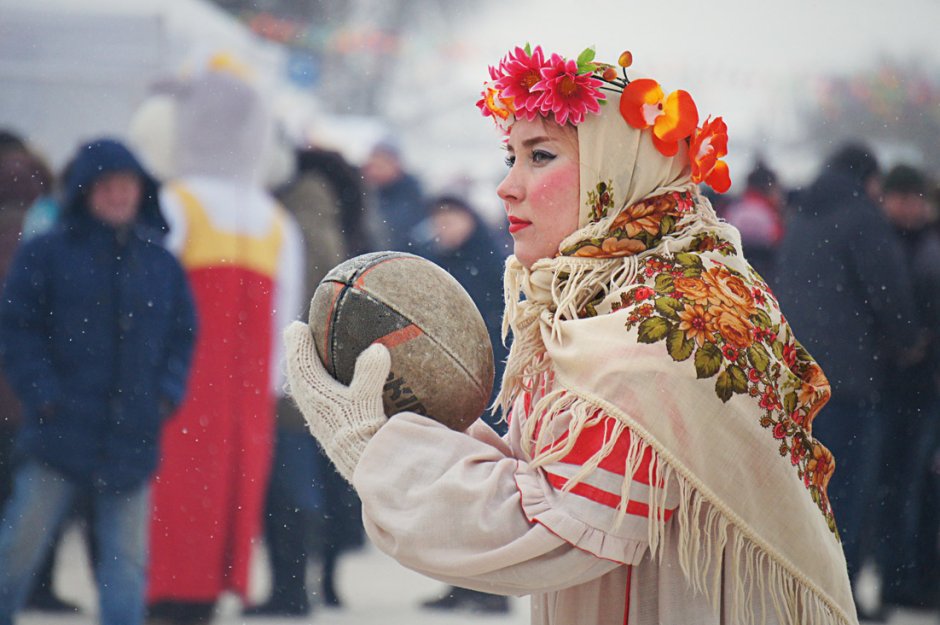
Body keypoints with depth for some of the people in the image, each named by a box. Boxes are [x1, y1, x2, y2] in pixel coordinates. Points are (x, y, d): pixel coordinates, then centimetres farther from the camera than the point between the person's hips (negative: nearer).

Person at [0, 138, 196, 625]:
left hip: (133, 438, 3)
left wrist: (168, 394, 1)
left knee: (127, 558, 4)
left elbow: (183, 335, 15)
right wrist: (42, 394, -9)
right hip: (59, 433, -3)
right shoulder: (46, 254, 0)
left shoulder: (161, 262, 10)